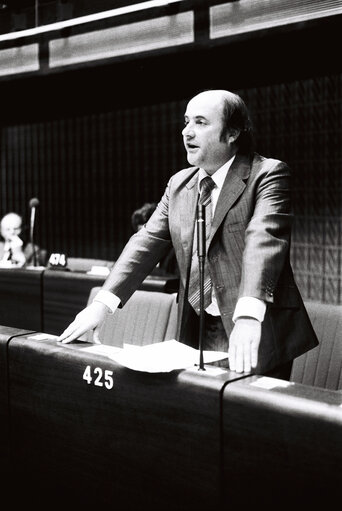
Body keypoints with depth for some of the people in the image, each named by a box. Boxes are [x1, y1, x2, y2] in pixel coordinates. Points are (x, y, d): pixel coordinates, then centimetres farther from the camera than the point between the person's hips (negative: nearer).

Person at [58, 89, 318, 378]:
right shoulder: (178, 184, 12)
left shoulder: (268, 175, -7)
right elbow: (148, 242, 5)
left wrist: (249, 316, -38)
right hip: (196, 334, 5)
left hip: (258, 338, -5)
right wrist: (103, 304, -8)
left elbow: (264, 240, -23)